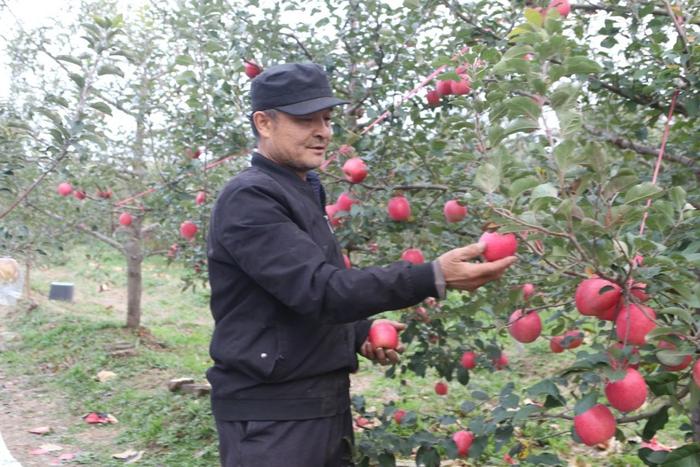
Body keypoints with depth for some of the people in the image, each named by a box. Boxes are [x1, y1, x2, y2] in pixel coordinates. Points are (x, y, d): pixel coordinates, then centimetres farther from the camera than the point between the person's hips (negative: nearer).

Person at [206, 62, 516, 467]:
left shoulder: (303, 194, 14)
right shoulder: (249, 199, -16)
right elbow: (318, 289, -27)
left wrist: (360, 333, 4)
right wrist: (434, 278, -32)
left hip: (326, 401, 9)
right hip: (272, 414, -9)